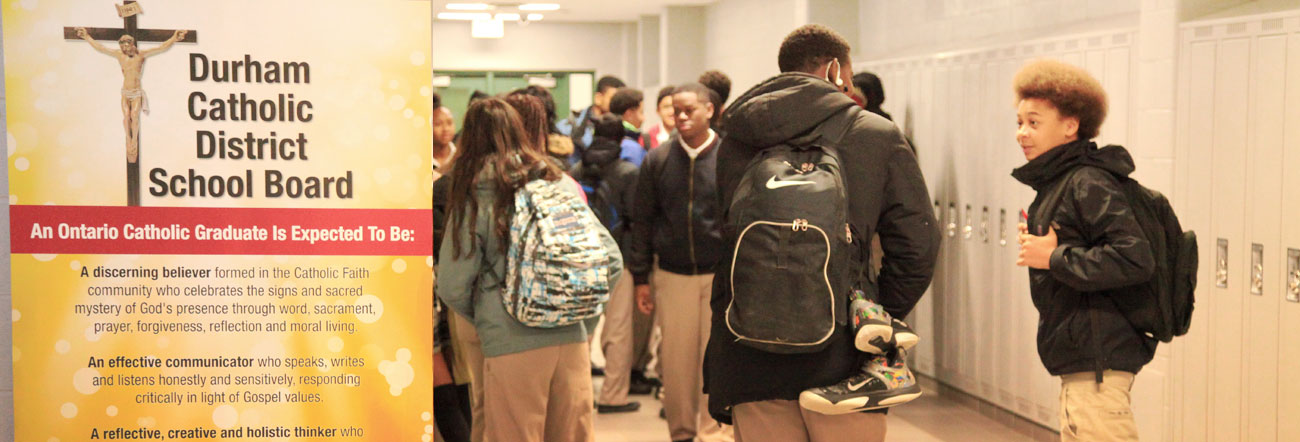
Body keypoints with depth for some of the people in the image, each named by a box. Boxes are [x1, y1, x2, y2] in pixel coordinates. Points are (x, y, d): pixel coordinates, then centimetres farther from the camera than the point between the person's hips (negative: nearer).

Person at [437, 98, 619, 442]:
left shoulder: (473, 197, -3)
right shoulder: (562, 184, 6)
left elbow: (452, 287, -4)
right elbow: (611, 260, 4)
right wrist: (582, 317, 13)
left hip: (511, 346, -4)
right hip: (572, 339, 4)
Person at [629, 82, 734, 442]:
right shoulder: (657, 161, 3)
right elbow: (643, 221, 7)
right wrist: (641, 278, 5)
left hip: (722, 274, -2)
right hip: (673, 275, 2)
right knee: (676, 359, 6)